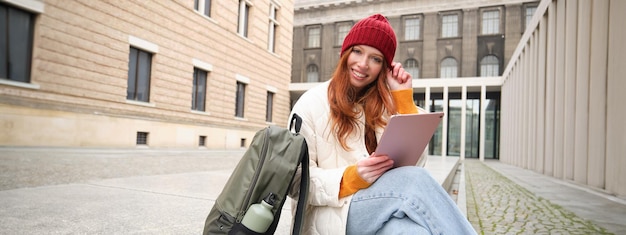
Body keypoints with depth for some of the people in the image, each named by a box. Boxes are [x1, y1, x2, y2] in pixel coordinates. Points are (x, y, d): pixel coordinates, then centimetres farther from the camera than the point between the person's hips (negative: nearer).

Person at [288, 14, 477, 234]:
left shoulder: (385, 103, 12)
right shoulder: (312, 103, -1)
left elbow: (413, 162, -1)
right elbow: (297, 183, -6)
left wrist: (404, 97, -2)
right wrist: (351, 179, -23)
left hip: (380, 212, 4)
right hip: (327, 215, -3)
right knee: (415, 181, -29)